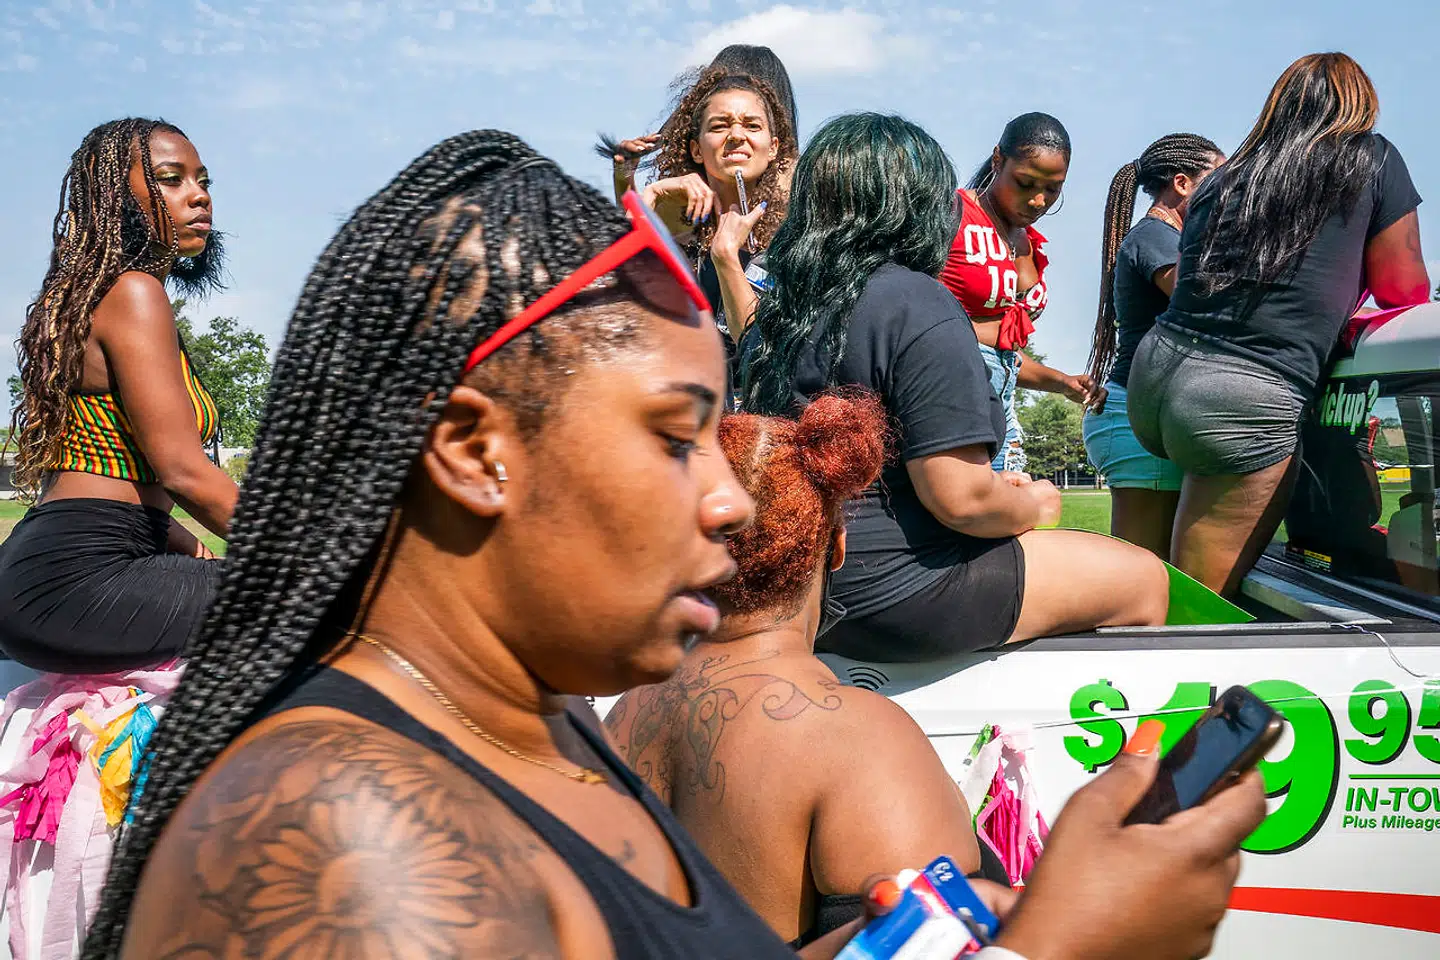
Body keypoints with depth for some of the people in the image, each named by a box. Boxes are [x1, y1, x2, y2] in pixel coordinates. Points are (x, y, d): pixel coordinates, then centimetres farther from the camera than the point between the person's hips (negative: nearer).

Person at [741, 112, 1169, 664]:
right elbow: (962, 500, -23)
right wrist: (1033, 508, -1)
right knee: (1144, 579, 8)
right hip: (890, 594, -9)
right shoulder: (920, 307, -20)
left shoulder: (775, 311, 6)